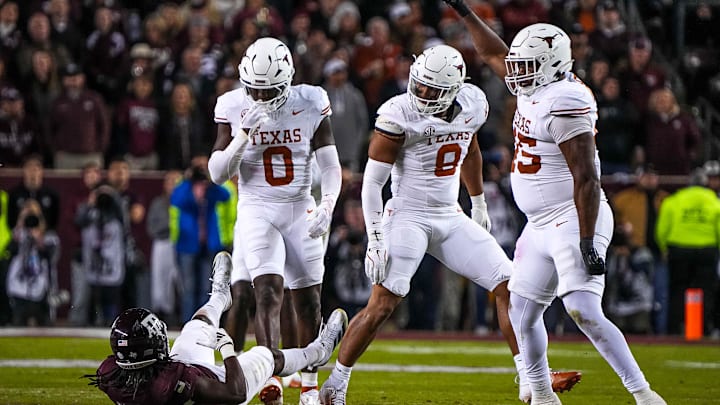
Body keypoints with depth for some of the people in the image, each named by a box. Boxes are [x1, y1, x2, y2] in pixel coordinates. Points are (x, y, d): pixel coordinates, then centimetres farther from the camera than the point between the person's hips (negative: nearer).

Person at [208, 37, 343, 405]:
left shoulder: (311, 104, -5)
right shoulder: (234, 107, -6)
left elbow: (330, 166, -3)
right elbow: (218, 174, -6)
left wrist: (327, 205, -20)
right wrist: (243, 135, -20)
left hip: (300, 211, 2)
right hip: (256, 211, -2)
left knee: (308, 302, 7)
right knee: (269, 291, -19)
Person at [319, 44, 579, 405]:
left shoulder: (473, 105, -1)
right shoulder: (400, 116, -18)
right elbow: (372, 181, -13)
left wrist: (479, 205, 29)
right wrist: (375, 239, -17)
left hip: (451, 218, 6)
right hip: (408, 217, -6)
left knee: (508, 286, -1)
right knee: (382, 304, -15)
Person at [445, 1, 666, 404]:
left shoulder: (564, 103, -20)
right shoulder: (538, 91, 8)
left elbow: (586, 178, -24)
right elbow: (495, 54, 27)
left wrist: (587, 244, -27)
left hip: (574, 221, -10)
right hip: (541, 227, 10)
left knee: (585, 313, -21)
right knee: (522, 313, 13)